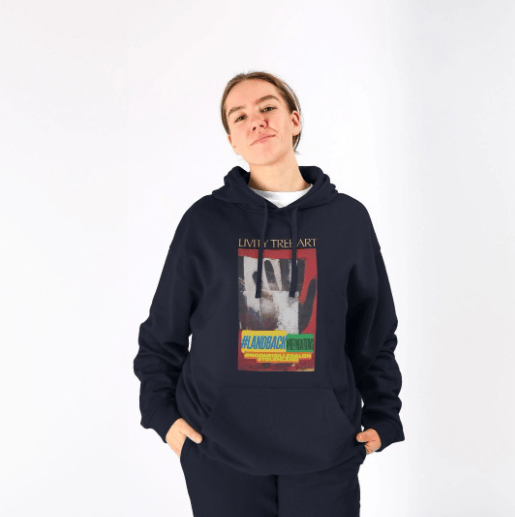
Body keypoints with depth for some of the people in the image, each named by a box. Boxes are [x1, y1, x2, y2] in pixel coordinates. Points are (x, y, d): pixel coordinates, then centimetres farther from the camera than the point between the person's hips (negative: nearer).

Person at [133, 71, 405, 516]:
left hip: (325, 450, 1)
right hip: (219, 451, 0)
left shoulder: (348, 218, 2)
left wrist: (382, 418, 6)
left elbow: (375, 333, 8)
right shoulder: (205, 220, -1)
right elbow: (164, 330, 6)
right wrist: (162, 412, 2)